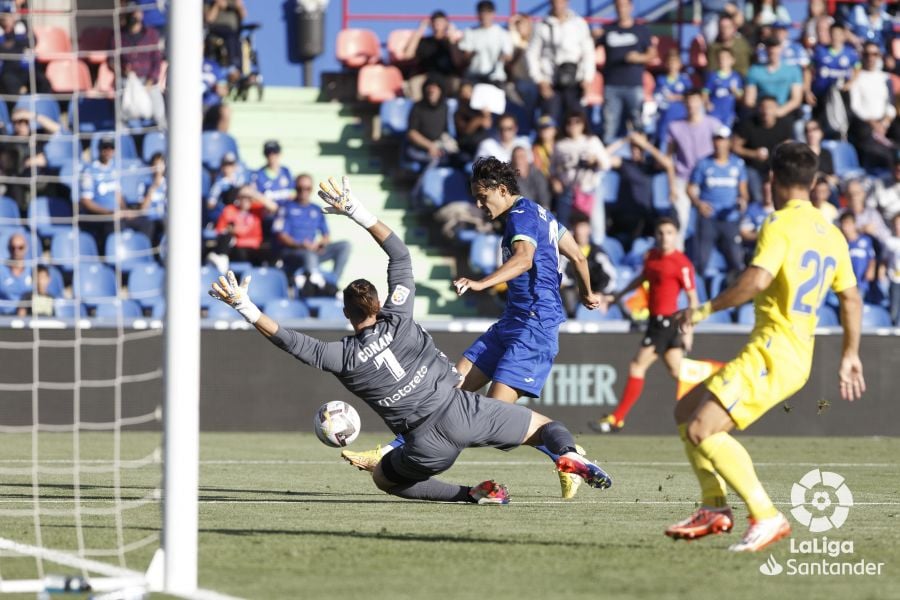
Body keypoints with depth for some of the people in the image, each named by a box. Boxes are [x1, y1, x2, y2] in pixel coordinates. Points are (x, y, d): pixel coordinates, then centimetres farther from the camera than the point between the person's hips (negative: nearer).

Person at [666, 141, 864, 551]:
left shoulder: (781, 224, -11)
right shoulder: (831, 234, 15)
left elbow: (757, 280, -25)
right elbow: (851, 297, 22)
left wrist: (706, 310, -16)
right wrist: (850, 356, 31)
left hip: (773, 349, -9)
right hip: (800, 354, 9)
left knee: (702, 430, -18)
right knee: (686, 411, 18)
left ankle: (766, 517, -23)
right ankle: (715, 508, 17)